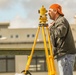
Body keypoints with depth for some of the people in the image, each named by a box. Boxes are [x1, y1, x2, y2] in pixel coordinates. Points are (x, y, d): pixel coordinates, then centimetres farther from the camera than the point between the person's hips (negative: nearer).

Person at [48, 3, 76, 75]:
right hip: (64, 54, 10)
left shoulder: (62, 20, -7)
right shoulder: (57, 22, 23)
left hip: (66, 55, -10)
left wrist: (51, 28, -9)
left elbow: (60, 33, -26)